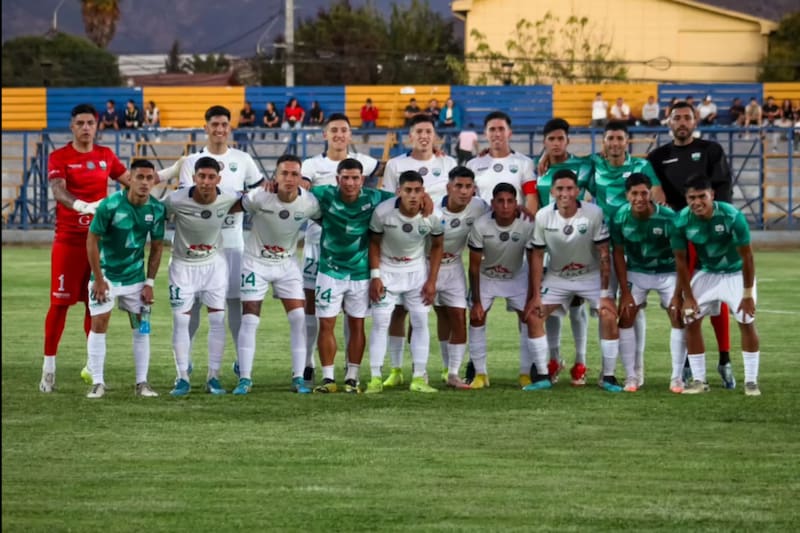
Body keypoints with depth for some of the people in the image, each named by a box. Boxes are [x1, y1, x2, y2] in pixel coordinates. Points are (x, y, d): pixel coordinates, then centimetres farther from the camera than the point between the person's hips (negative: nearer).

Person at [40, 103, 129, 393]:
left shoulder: (105, 156, 8)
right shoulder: (59, 157, -6)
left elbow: (132, 181, 18)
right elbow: (58, 191, -22)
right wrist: (81, 205, -41)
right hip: (68, 241, -4)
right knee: (60, 302, -4)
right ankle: (49, 366, 2)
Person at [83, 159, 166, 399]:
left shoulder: (157, 209, -8)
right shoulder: (110, 205, -20)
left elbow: (157, 247, 4)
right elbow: (92, 239, -13)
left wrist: (150, 282, 0)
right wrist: (99, 279, -13)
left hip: (135, 276, 4)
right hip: (106, 274, -4)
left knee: (142, 327, 3)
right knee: (99, 324, -7)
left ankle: (142, 383, 10)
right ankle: (97, 383, 0)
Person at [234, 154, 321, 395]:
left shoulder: (309, 203, -15)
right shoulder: (259, 197, -24)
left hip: (287, 264, 2)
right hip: (256, 262, -2)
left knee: (299, 318, -6)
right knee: (249, 320, -5)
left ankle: (298, 378, 2)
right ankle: (245, 378, 1)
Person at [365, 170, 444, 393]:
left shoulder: (432, 216, -18)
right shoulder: (382, 212, -23)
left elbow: (437, 246, -1)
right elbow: (374, 243, -7)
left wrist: (432, 281, -5)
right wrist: (375, 276, -12)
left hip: (417, 270, 2)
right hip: (386, 269, -2)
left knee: (420, 322, 0)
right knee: (380, 322, -6)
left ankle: (419, 377, 6)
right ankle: (375, 378, -2)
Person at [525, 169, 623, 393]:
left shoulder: (594, 214, -21)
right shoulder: (543, 217, -15)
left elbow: (604, 255, -16)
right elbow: (537, 257, -7)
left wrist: (604, 293, -18)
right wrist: (535, 295, -9)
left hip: (591, 275, -2)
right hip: (556, 277, 2)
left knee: (609, 317, -19)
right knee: (533, 315, -10)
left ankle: (608, 376, -6)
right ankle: (543, 376, -1)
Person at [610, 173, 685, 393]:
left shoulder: (668, 217, -25)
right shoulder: (620, 218, -18)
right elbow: (619, 254, -6)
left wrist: (678, 294, -18)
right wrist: (625, 291, -8)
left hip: (668, 273, -2)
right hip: (636, 273, 2)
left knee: (678, 317, -12)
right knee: (625, 319, -8)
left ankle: (677, 377, -2)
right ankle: (631, 376, 3)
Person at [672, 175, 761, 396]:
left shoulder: (732, 216, -30)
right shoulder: (682, 221, -22)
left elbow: (747, 256, -21)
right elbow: (681, 260, -8)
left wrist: (747, 294, -17)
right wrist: (688, 297, -7)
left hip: (736, 273, -3)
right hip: (706, 274, 3)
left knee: (747, 322, -11)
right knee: (691, 321, -5)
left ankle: (751, 381, -1)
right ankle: (699, 380, 5)